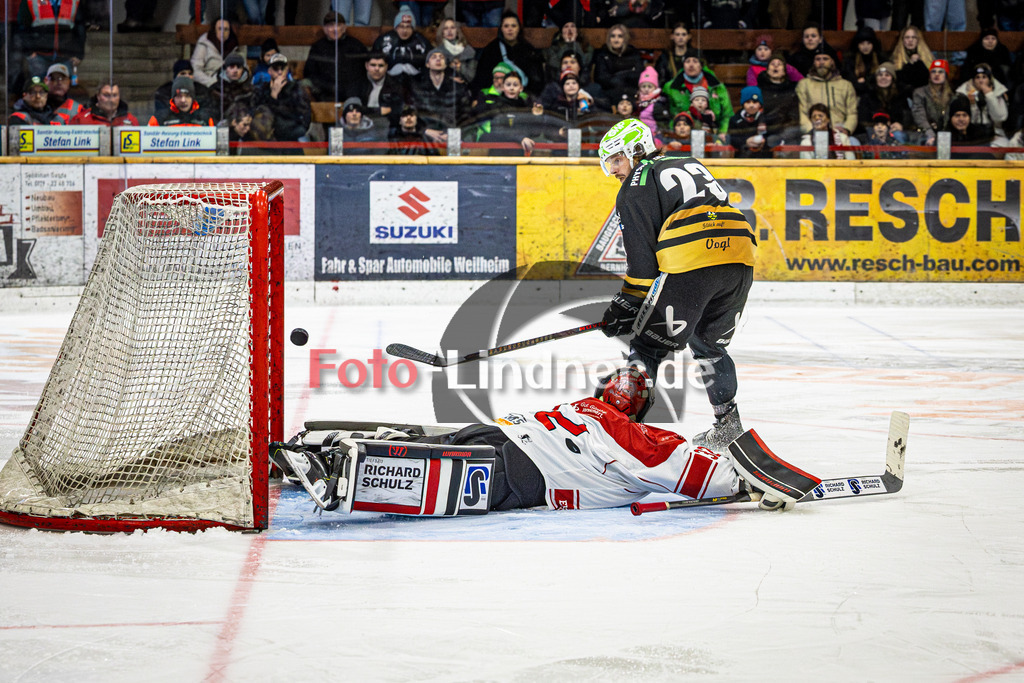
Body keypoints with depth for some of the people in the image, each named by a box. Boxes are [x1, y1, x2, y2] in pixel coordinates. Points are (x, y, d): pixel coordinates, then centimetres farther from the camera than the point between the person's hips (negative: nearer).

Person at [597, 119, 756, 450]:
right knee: (709, 344, 25)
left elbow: (642, 254, 2)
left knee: (649, 345, 1)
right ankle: (728, 422, 25)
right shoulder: (689, 165, 31)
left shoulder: (636, 188, 9)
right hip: (740, 263, 7)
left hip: (691, 266, -7)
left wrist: (627, 304, 9)